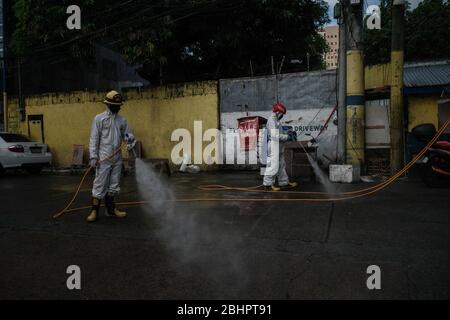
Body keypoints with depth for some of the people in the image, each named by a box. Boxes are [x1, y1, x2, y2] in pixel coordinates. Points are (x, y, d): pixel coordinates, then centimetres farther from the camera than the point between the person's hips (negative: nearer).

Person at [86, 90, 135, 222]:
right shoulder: (99, 118, -3)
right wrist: (93, 157, -12)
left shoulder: (122, 120, 10)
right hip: (104, 158, -5)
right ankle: (95, 211, 7)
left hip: (117, 158, 5)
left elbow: (128, 134, 10)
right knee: (100, 185, -2)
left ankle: (111, 209, 25)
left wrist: (130, 138, -16)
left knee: (114, 185, 13)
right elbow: (94, 139, -6)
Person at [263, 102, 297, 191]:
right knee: (273, 165, -8)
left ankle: (284, 182, 27)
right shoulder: (272, 121, -16)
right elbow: (275, 136, -22)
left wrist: (286, 133, 7)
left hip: (279, 148, 11)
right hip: (274, 147, -11)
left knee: (281, 165, 17)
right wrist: (286, 137, -11)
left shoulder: (275, 120, 17)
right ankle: (267, 184, -2)